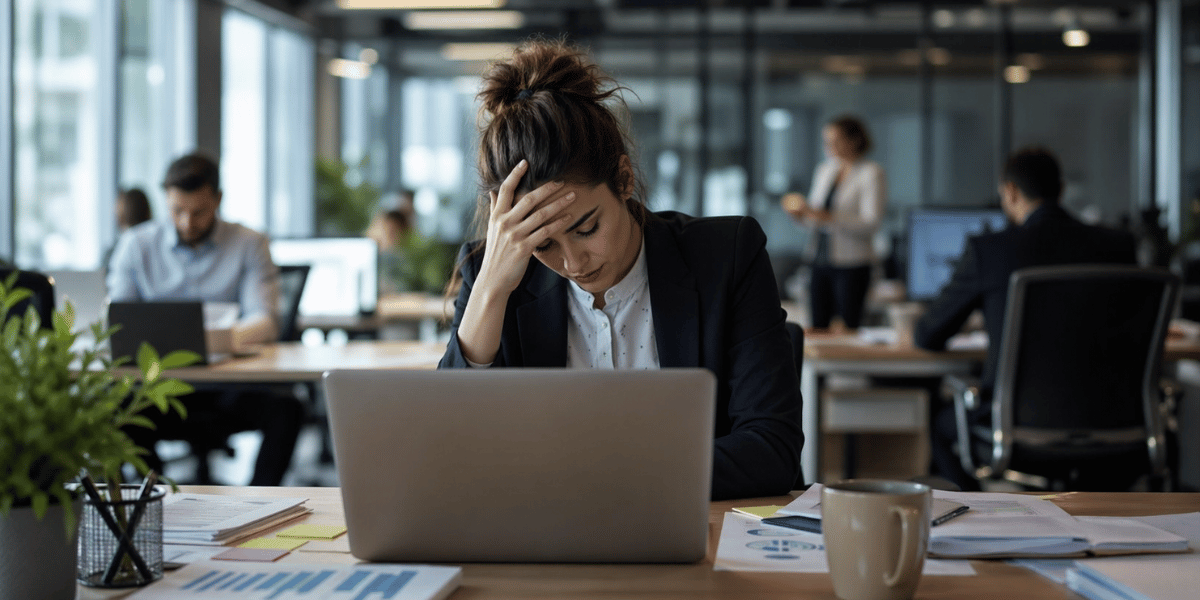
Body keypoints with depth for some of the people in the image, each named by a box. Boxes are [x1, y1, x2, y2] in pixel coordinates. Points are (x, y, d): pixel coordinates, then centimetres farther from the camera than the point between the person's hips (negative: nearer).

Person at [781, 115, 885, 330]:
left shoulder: (871, 173, -4)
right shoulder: (824, 170, 16)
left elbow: (870, 224, -14)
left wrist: (828, 217, -22)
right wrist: (800, 211, -2)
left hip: (851, 265, -6)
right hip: (820, 261, 6)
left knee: (848, 330, -9)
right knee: (818, 328, 2)